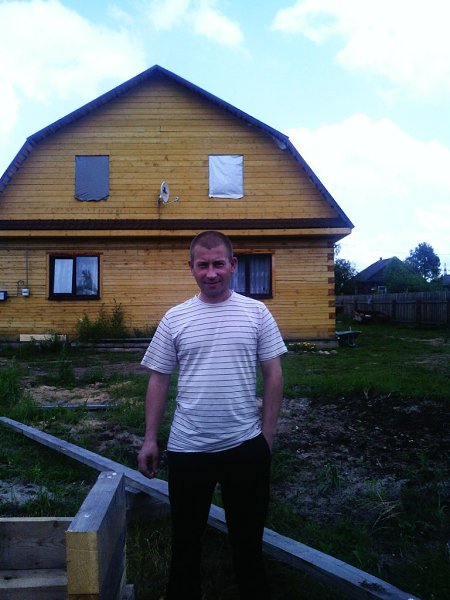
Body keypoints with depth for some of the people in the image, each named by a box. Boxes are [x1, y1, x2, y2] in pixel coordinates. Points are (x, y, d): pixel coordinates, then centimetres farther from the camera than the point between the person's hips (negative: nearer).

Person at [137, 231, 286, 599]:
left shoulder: (256, 312, -4)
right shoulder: (175, 318, -2)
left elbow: (273, 374, 0)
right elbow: (159, 380, 3)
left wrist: (268, 432, -1)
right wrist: (150, 439, 2)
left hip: (245, 444, 0)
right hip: (187, 447, 1)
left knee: (248, 533, 18)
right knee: (186, 535, 18)